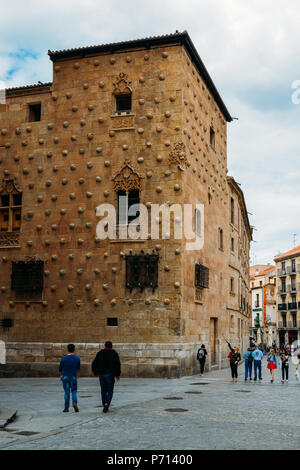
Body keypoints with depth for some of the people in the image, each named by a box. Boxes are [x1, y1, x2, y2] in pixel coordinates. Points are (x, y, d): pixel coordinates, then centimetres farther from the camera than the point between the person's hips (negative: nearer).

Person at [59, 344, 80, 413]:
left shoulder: (63, 358, -10)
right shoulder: (77, 358, -6)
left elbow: (60, 368, 2)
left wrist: (61, 375, 22)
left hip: (65, 377, 0)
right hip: (73, 377, 0)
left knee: (67, 392, 7)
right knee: (74, 391, 12)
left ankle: (66, 408, 8)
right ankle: (74, 403, -13)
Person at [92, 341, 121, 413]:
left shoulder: (100, 353, 6)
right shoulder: (114, 353, 0)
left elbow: (94, 364, 3)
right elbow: (117, 364, -10)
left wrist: (95, 373, 17)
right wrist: (118, 374, 0)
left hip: (101, 375, 2)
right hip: (110, 375, -2)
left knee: (103, 391, 14)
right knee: (110, 391, 7)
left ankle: (104, 406, 15)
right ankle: (107, 404, -15)